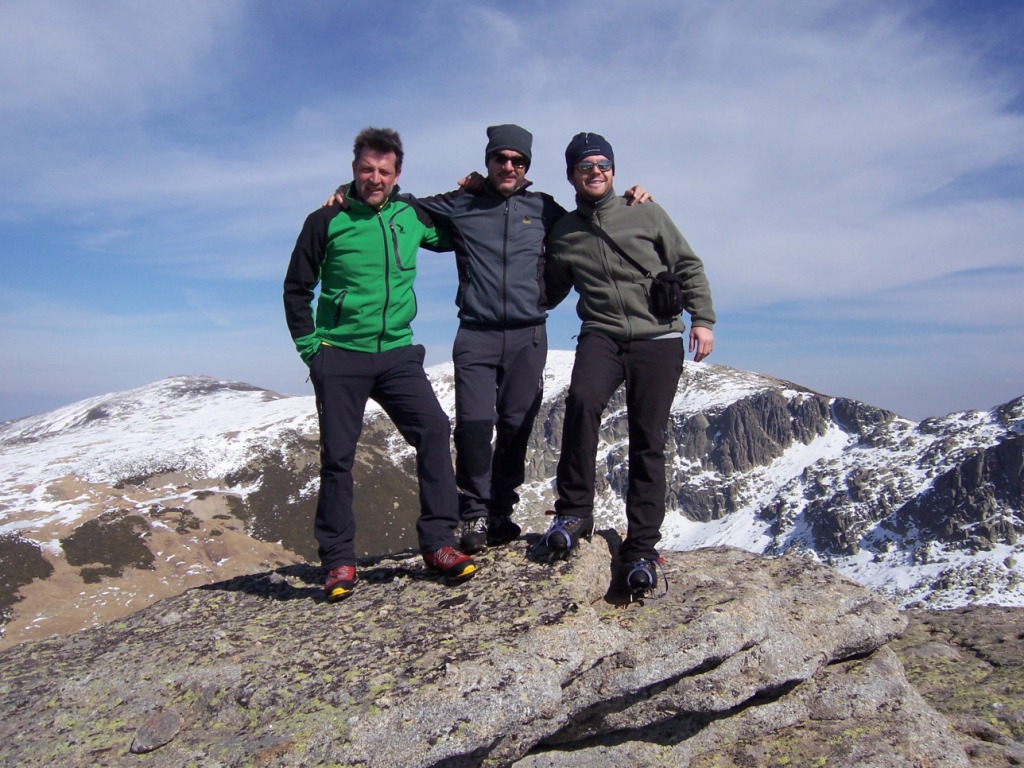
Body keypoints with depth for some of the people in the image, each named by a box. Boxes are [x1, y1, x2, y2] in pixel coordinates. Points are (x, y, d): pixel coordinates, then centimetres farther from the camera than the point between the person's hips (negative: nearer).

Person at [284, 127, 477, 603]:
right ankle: (338, 561, 13)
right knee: (337, 457, 0)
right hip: (340, 357, -2)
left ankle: (437, 542, -7)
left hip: (397, 353, 2)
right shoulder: (327, 221, -1)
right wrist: (309, 347, 0)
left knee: (434, 429, -16)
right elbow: (297, 289, 6)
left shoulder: (410, 215, 8)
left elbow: (450, 238, 28)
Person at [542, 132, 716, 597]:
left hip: (658, 337, 0)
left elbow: (688, 267, 9)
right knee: (582, 400, -30)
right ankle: (574, 510, -14)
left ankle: (640, 549, 4)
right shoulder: (562, 234, 14)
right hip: (601, 335, 1)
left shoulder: (646, 215, 9)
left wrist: (702, 318, -2)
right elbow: (548, 293, 26)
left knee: (647, 443, -5)